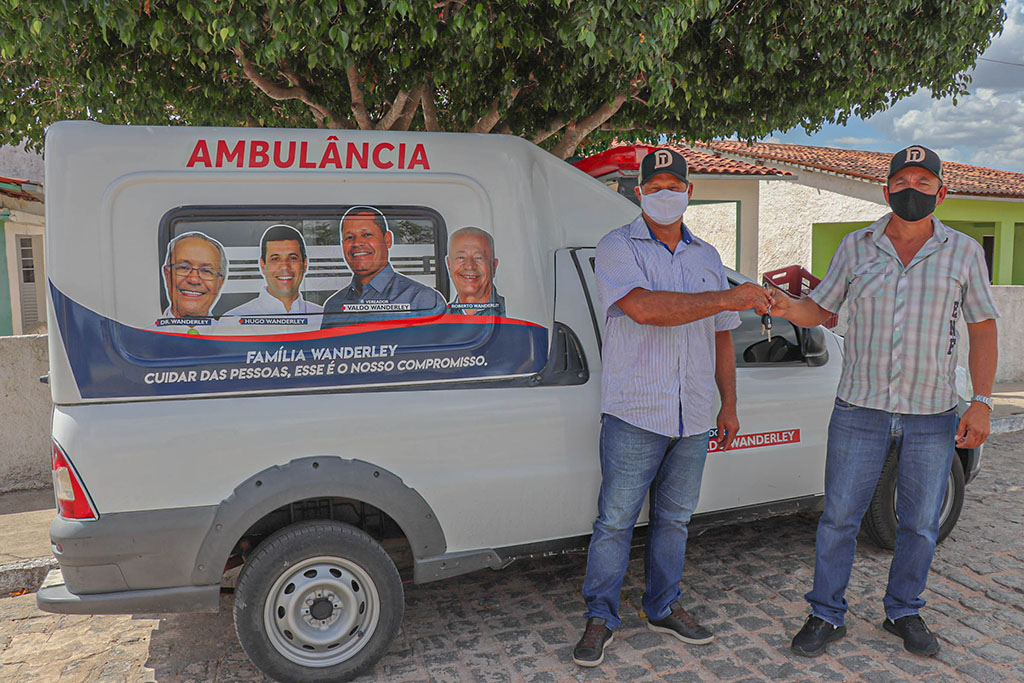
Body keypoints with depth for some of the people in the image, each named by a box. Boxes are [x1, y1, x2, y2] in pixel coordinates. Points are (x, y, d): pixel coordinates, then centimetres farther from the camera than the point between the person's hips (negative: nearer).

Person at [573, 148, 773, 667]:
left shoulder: (706, 256, 16)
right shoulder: (618, 248, -4)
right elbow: (644, 308, -23)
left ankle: (664, 608, 31)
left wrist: (729, 405, 17)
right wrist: (727, 298, -22)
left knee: (674, 519, 16)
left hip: (694, 419, 5)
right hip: (634, 415, -5)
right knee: (615, 521, 1)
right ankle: (599, 619, 16)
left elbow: (721, 337, 19)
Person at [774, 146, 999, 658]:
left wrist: (981, 403, -3)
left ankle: (904, 612, 33)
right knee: (839, 518, 3)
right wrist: (785, 307, -17)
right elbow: (820, 311, 7)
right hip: (859, 410, 0)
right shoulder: (856, 247, 4)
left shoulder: (964, 252, 4)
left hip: (933, 417, 1)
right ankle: (826, 615, 19)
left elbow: (983, 329, 5)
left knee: (920, 524, 12)